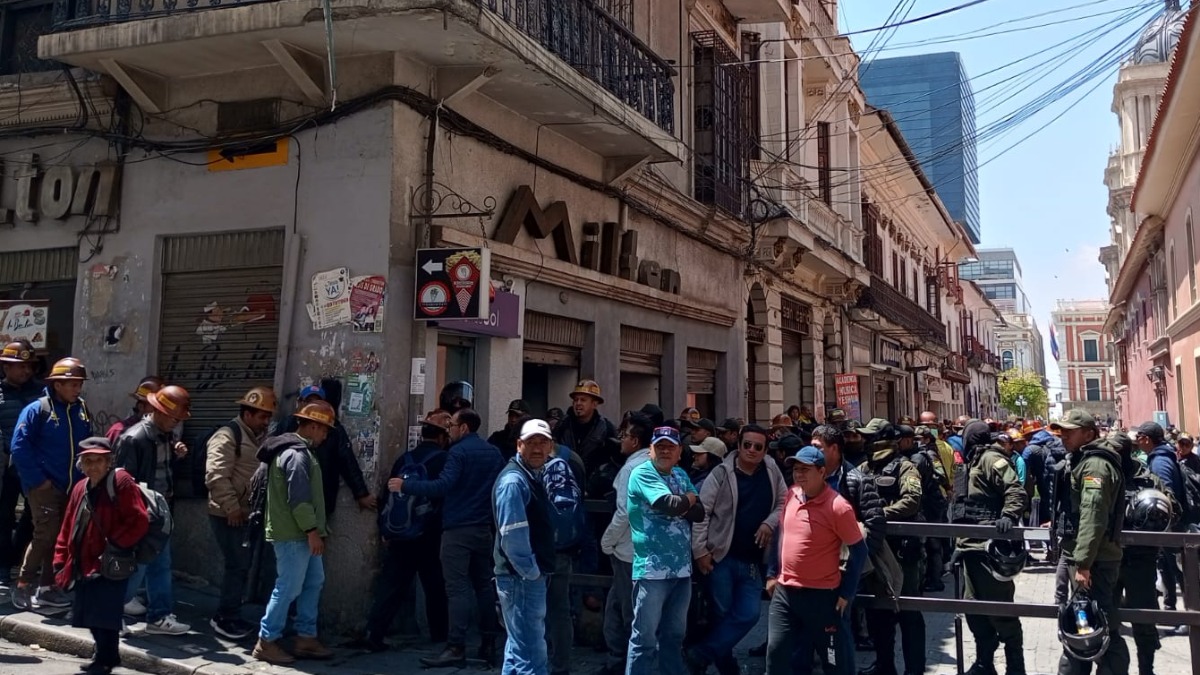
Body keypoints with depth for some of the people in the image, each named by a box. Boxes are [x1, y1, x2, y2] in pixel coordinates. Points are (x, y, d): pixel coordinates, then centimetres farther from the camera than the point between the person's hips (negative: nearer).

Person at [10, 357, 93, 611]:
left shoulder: (81, 409, 6)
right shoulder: (37, 409, -11)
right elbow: (20, 447, -14)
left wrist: (83, 476, 3)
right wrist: (37, 480, -15)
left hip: (72, 487, 6)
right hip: (45, 487, -6)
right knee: (46, 535, -9)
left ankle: (47, 587, 20)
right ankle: (23, 586, 6)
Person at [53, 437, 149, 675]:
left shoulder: (121, 482, -10)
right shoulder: (80, 488, 12)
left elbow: (139, 521, -17)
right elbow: (68, 527, 17)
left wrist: (114, 543, -17)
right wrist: (61, 561, 10)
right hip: (83, 566, 8)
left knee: (104, 615, -9)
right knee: (91, 615, 12)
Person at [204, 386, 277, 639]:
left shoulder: (259, 438, 14)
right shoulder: (227, 436, -14)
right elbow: (216, 476, -22)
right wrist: (232, 508, -21)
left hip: (248, 514, 9)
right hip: (229, 515, -9)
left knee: (243, 565, 13)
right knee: (238, 565, -6)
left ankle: (229, 616, 24)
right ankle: (225, 618, 6)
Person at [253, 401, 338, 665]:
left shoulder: (299, 450, 17)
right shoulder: (297, 454, -17)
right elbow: (299, 497, -23)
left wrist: (314, 529, 22)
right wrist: (311, 530, -20)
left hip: (301, 533, 11)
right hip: (293, 534, -11)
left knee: (313, 583, 14)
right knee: (288, 588, -5)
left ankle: (305, 638, 20)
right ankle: (267, 642, 4)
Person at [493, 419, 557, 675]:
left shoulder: (534, 477, 14)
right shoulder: (514, 480, -17)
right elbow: (513, 535, -24)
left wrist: (536, 571, 13)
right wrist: (531, 572, -17)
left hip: (529, 575, 10)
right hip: (521, 577, -10)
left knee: (519, 649, 18)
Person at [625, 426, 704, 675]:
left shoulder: (681, 475, 14)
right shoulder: (642, 474, -8)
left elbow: (699, 513, 5)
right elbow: (669, 504, -23)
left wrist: (678, 505, -12)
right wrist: (688, 500, -3)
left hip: (682, 567, 7)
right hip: (652, 569, -7)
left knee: (674, 635, 17)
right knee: (645, 637, -1)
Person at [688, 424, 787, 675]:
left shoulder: (772, 472, 2)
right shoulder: (722, 473, -9)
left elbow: (784, 502, 14)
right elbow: (701, 511, -10)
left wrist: (769, 523, -5)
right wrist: (700, 550, -14)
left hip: (752, 560, 4)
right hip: (721, 557, -4)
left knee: (747, 615, -1)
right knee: (722, 613, 3)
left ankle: (698, 655, 9)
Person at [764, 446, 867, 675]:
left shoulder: (837, 507, -18)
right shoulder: (791, 496, 1)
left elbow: (859, 551, -11)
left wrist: (847, 592, -9)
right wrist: (772, 573, 12)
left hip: (821, 595, -5)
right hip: (784, 591, 5)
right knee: (776, 652, 4)